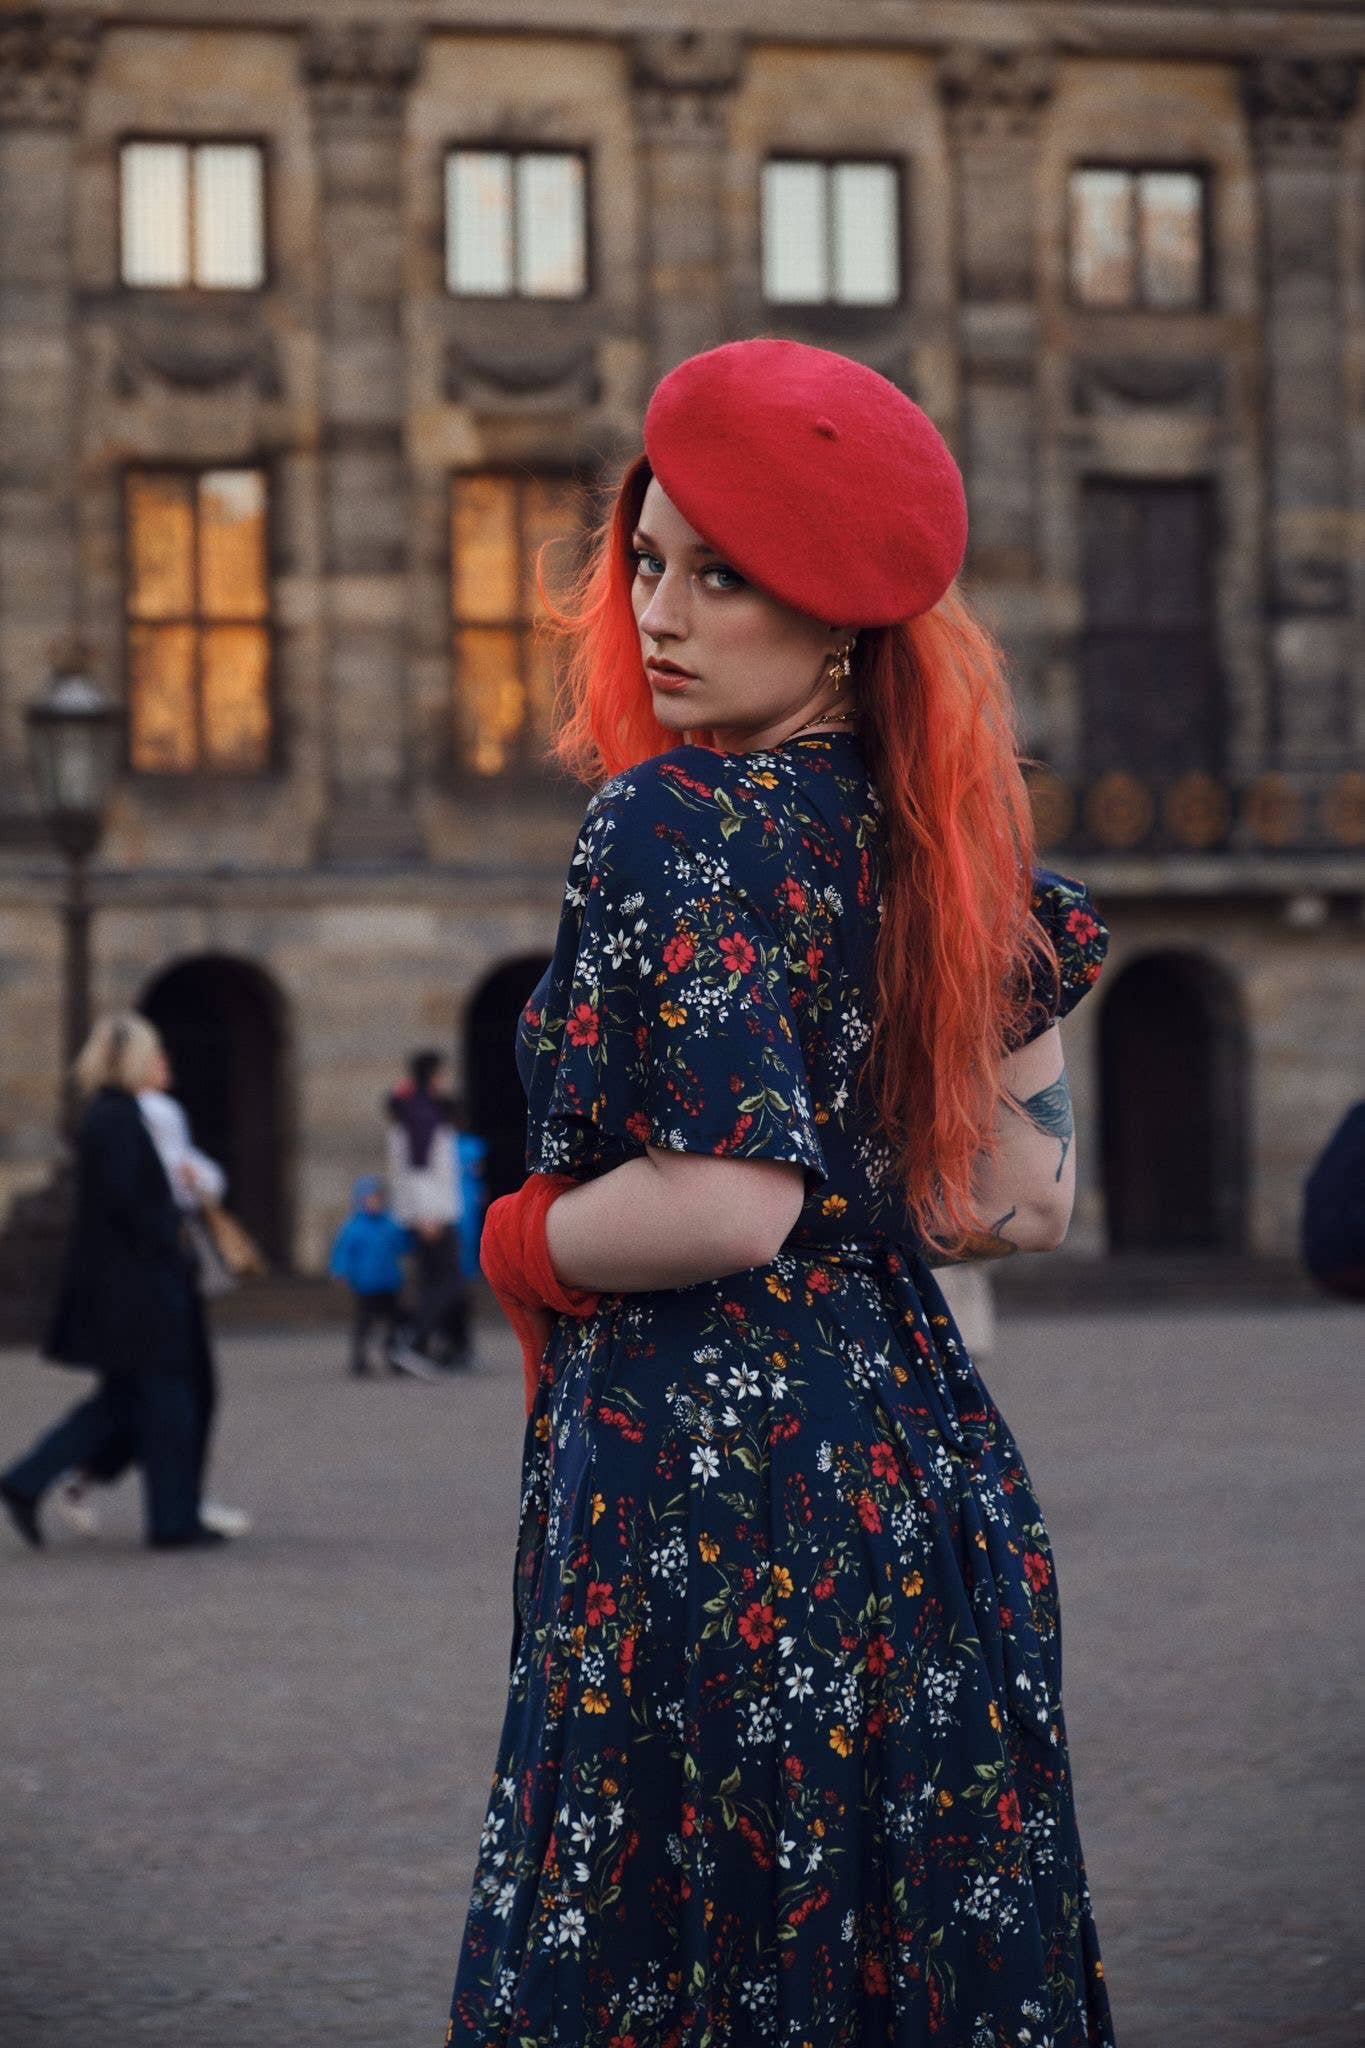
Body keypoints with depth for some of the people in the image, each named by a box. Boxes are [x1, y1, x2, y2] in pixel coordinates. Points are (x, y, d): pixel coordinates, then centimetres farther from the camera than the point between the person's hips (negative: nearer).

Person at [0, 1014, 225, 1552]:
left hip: (114, 1280, 10)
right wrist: (170, 1250, -15)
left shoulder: (108, 1115, 15)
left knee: (123, 1401, 14)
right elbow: (123, 1200, -23)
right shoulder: (117, 1118, -16)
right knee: (163, 1396, -1)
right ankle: (174, 1520, 6)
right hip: (134, 1282, -10)